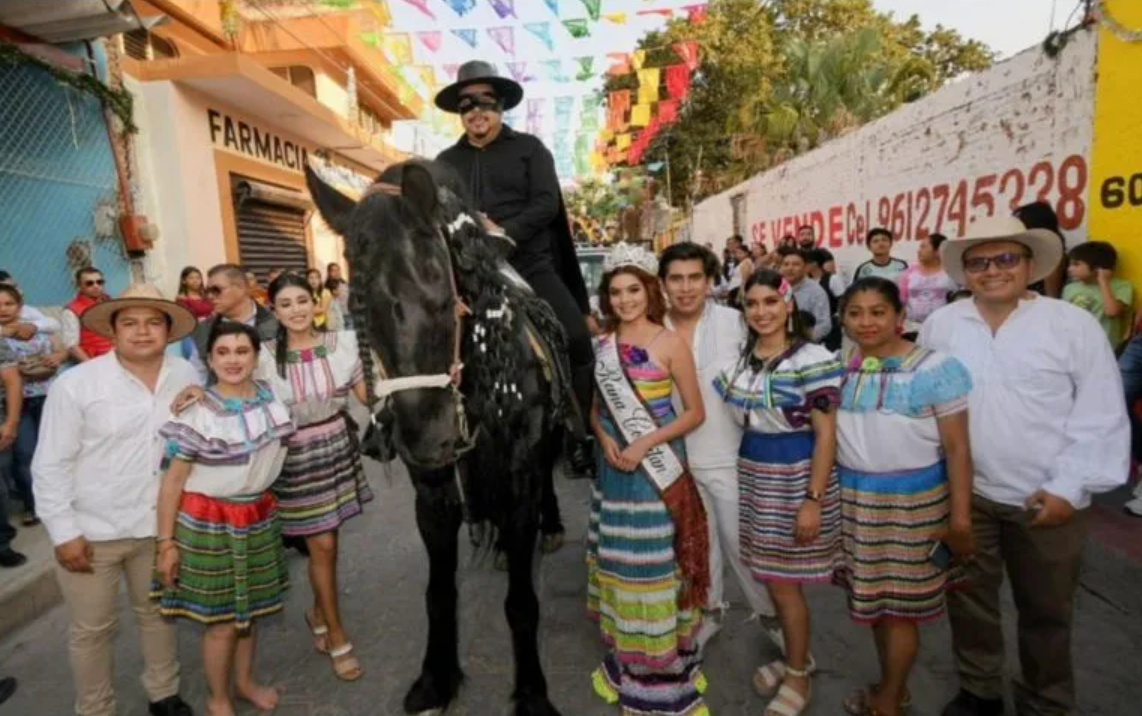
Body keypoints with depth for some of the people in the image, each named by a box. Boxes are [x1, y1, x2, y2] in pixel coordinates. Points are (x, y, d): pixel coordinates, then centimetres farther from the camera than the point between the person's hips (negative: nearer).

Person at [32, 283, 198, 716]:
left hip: (160, 524, 3)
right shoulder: (76, 384, -13)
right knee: (92, 629, 14)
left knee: (158, 613, 21)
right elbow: (51, 465, -10)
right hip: (93, 531, -3)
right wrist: (64, 532, -10)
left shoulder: (186, 376, -5)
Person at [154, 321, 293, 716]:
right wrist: (166, 542, -12)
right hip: (210, 521, -5)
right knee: (222, 620, 7)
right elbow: (173, 480, -13)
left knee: (249, 608, 20)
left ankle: (245, 681, 42)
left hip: (258, 514, 5)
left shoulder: (270, 398, -3)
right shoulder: (198, 412, -19)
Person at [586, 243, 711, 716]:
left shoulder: (670, 344, -9)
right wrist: (605, 439, -9)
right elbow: (595, 405, 11)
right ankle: (628, 665, 34)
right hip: (613, 469, 5)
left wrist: (647, 443, -19)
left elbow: (695, 412, -8)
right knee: (620, 561, 14)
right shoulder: (602, 344, 4)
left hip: (658, 468, -5)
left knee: (657, 564, 4)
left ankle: (664, 675, 21)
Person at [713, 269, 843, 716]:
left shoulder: (812, 359, -13)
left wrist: (813, 500, -17)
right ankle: (796, 656, 38)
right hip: (753, 472, 6)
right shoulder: (740, 360, 6)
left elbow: (825, 436, -14)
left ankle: (798, 676, 27)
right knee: (771, 578, 15)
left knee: (783, 581, 5)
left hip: (795, 474, -6)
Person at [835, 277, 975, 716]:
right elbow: (826, 433, 9)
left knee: (900, 603, 7)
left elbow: (957, 449, -9)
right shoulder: (837, 367, 3)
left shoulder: (935, 369, -9)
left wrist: (960, 517, -12)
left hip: (913, 499, -4)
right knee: (872, 598, 16)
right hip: (854, 498, 5)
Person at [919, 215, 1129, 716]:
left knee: (1046, 611, 16)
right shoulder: (940, 326, 1)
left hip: (1049, 499, -2)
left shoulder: (1074, 325, -6)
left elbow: (1101, 417, -6)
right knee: (969, 598, 17)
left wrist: (1070, 488, -12)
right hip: (964, 493, 2)